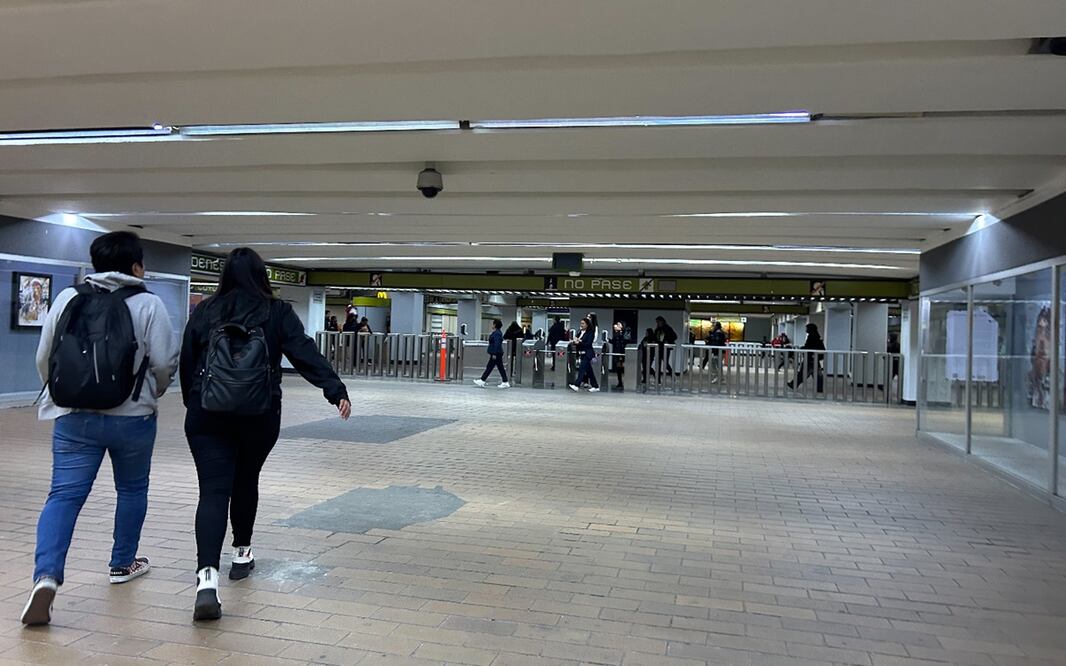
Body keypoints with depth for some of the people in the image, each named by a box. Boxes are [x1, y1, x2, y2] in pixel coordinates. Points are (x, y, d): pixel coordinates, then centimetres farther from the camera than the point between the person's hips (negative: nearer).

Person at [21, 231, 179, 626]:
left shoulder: (67, 298, 5)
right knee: (132, 490, 17)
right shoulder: (147, 304, -6)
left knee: (64, 495, 1)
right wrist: (153, 393, 13)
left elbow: (43, 357, 8)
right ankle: (123, 564, 30)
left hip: (73, 417, 2)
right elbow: (165, 363, -9)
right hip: (132, 417, -2)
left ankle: (46, 575, -17)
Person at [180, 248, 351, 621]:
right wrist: (336, 391, -14)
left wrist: (193, 405, 23)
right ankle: (241, 554, 35)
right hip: (260, 416, 0)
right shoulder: (277, 313, -1)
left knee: (213, 492, -3)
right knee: (246, 482, 21)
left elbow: (186, 364, 10)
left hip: (206, 416, 0)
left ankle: (207, 577, -18)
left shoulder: (204, 312, 4)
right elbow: (306, 355, -10)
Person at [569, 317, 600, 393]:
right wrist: (575, 342, -11)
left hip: (588, 353, -8)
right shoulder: (580, 332, 12)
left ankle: (576, 385, -19)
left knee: (582, 368, -14)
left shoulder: (590, 333, -8)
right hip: (582, 353, 8)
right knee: (588, 370, 11)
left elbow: (588, 343, -16)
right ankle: (595, 386, 18)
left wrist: (579, 342, -20)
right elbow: (576, 342, 11)